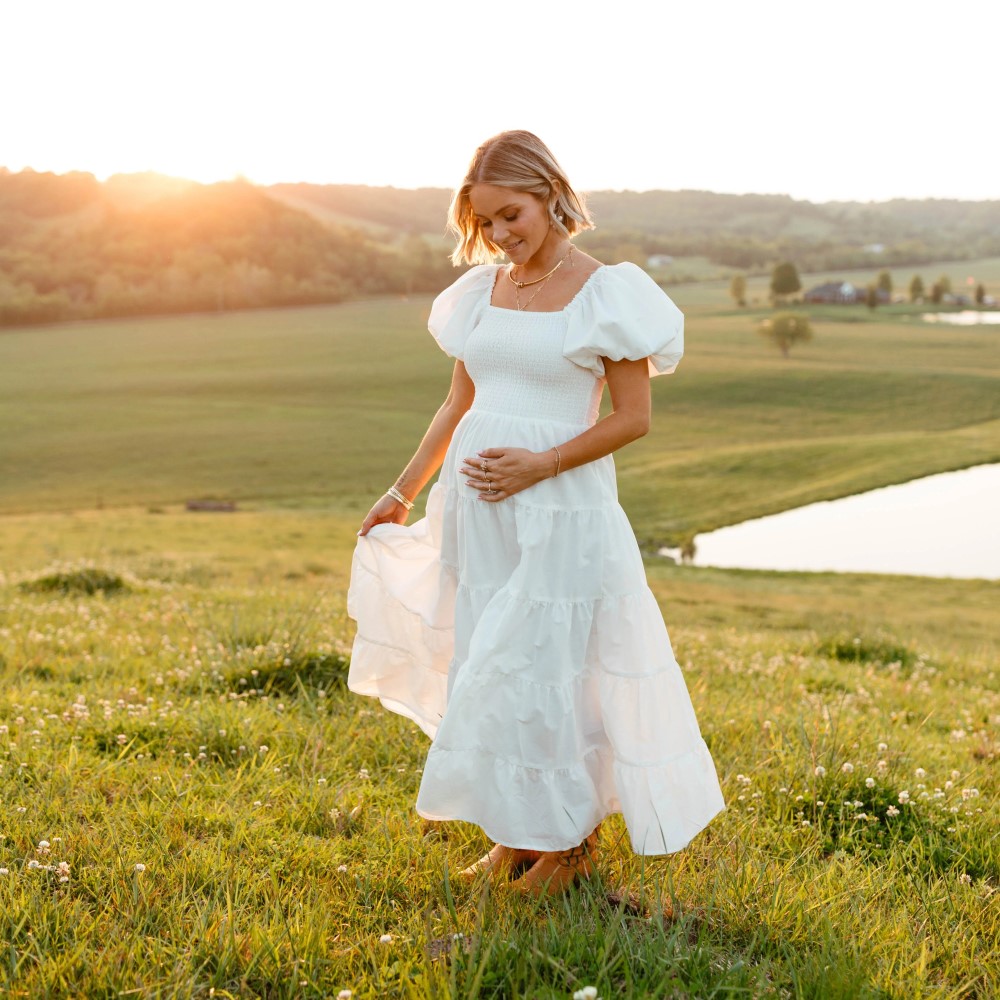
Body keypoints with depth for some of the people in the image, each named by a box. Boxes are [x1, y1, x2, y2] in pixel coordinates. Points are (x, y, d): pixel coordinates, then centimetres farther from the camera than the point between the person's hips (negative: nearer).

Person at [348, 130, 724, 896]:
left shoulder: (604, 293, -7)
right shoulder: (481, 291, 9)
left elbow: (633, 417, -8)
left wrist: (539, 466, -18)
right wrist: (403, 493, 19)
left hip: (558, 510, -6)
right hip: (475, 509, 6)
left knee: (540, 672, -1)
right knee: (485, 669, 10)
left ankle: (570, 840, 18)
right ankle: (518, 833, 25)